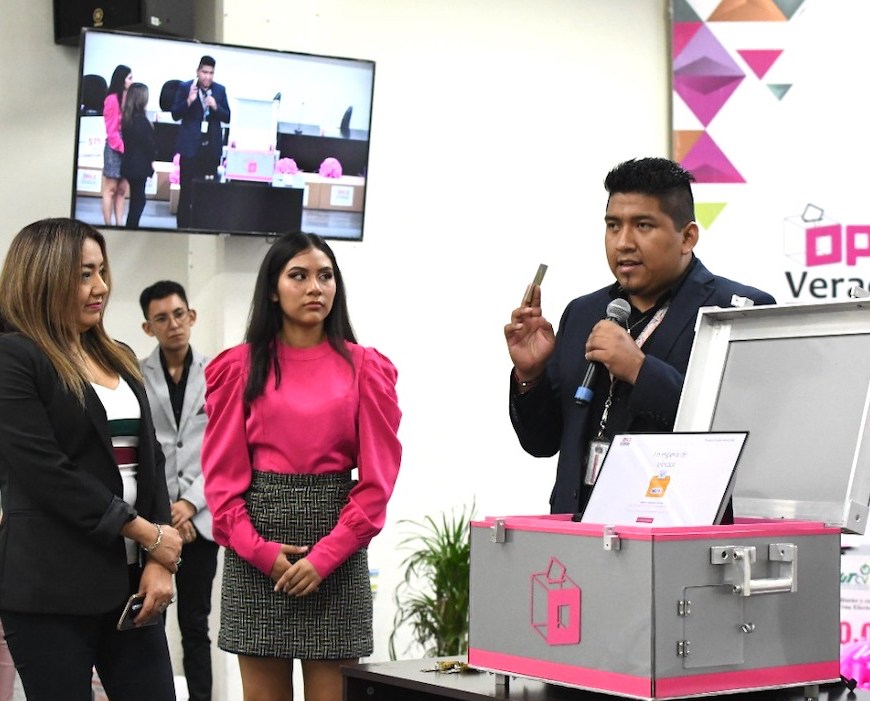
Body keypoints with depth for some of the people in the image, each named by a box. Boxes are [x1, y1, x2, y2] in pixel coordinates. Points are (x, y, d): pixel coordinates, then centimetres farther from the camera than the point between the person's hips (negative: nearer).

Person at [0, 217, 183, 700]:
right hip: (51, 587, -6)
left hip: (130, 579, 6)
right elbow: (46, 474, -15)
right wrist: (147, 534, -10)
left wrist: (160, 560, -2)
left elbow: (150, 459, 12)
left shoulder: (118, 358, 16)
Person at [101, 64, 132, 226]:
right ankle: (108, 225, -2)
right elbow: (111, 130, -12)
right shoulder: (112, 99, -10)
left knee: (122, 190, 7)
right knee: (110, 189, -4)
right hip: (115, 149, -7)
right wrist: (122, 147, -15)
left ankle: (119, 224, 8)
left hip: (126, 148, 7)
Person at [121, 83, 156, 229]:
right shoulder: (140, 119, -19)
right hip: (139, 165, -9)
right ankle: (132, 227, -3)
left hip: (130, 164, 9)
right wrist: (151, 158, -1)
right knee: (138, 200, -3)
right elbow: (147, 142, -16)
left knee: (136, 200, 14)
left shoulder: (128, 117, 8)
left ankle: (131, 228, 16)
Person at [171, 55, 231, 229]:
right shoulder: (185, 87, 0)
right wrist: (189, 101, -18)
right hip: (191, 146, -2)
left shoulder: (220, 90, 7)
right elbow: (175, 114, -2)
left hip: (212, 147, 2)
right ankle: (184, 226, 6)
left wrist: (216, 107, -11)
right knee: (187, 189, 0)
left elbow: (227, 118, 7)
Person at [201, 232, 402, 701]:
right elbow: (222, 473, 2)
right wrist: (259, 550, -10)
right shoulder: (240, 367, 6)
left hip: (337, 552, 0)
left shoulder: (364, 368, 4)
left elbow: (377, 477, -1)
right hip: (255, 553, 1)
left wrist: (325, 557, -10)